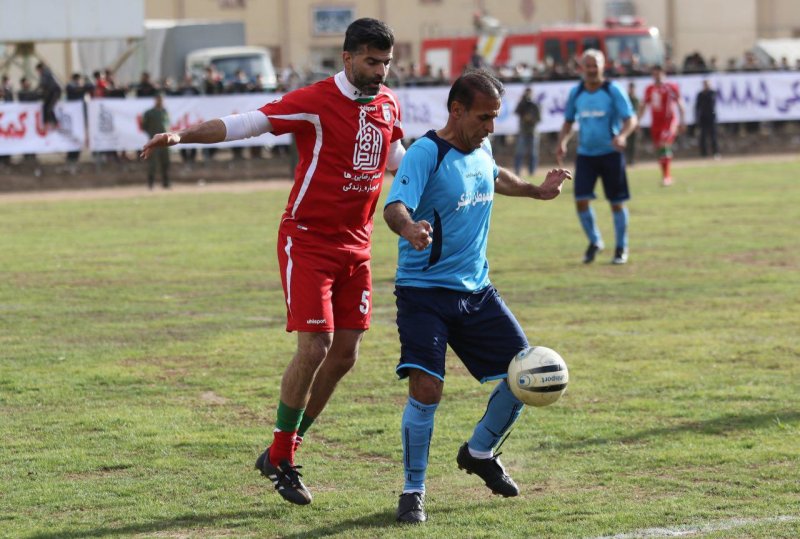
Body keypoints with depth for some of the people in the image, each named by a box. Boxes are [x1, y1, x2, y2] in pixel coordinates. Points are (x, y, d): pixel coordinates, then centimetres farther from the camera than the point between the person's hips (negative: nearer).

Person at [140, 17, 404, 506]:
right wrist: (183, 136, -33)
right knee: (314, 348, -14)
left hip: (355, 246, 7)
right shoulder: (315, 102, -15)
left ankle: (285, 452, 18)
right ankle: (280, 460, 1)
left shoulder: (388, 104, 5)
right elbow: (247, 123, -22)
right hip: (307, 241, -7)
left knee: (345, 355, 5)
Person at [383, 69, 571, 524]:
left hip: (476, 290, 7)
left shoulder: (481, 151, 7)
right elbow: (395, 206, -33)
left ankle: (479, 452, 30)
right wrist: (409, 228, -53)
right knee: (426, 388, -21)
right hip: (425, 292, -7)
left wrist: (536, 191, 38)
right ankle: (414, 491, -2)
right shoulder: (426, 153, -16)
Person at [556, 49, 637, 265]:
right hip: (585, 154, 3)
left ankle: (621, 248, 18)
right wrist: (562, 142, -3)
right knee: (581, 200, -7)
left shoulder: (613, 91, -8)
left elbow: (631, 119, -10)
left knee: (617, 202, 2)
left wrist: (622, 135, -31)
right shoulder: (576, 93, 4)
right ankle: (594, 242, 16)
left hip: (610, 153, -3)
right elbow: (569, 121, 15)